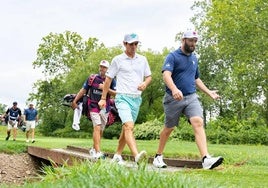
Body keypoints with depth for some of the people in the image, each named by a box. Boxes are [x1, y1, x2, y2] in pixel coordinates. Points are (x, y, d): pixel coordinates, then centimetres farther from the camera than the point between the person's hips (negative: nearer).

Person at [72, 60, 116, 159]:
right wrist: (75, 101, 9)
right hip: (94, 106, -2)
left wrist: (105, 88, -16)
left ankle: (94, 149, 27)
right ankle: (98, 152, -23)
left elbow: (115, 93, -4)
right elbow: (83, 90, 10)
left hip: (105, 108, 2)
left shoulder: (111, 80, 4)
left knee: (101, 130, 9)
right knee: (97, 128, -16)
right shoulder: (92, 78, 4)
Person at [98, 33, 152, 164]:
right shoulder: (118, 60, 1)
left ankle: (118, 155, 24)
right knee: (129, 126, -23)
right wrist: (103, 98, 5)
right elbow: (108, 79, 6)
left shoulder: (142, 59, 11)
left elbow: (149, 76, 19)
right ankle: (136, 155, -38)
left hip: (137, 98, 5)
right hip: (123, 98, -5)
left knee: (126, 128, 12)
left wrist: (145, 83, -5)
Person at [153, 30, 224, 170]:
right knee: (169, 128, 8)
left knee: (198, 122, -17)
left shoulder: (194, 58, 16)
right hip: (173, 99, -4)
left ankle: (206, 159, -28)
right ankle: (158, 157, 29)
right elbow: (166, 75, -21)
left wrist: (208, 92, 24)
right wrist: (174, 89, -38)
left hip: (191, 97, 4)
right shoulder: (173, 56, -5)